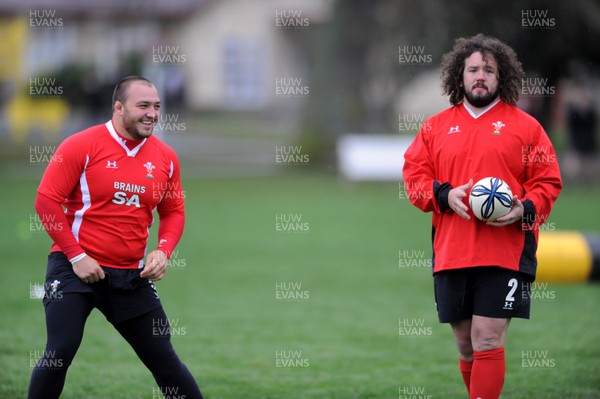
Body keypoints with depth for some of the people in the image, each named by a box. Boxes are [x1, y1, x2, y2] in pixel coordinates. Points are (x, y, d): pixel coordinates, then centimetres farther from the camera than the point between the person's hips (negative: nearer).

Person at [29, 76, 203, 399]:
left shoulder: (165, 157, 4)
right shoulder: (81, 146, -10)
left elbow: (173, 212, 14)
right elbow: (46, 200, -9)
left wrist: (163, 251, -6)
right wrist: (76, 256, -14)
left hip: (130, 275, 4)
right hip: (76, 268, -4)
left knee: (163, 358, 8)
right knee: (60, 352, -12)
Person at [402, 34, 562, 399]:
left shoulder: (525, 126, 6)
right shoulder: (436, 127, 13)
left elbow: (548, 183, 5)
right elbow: (413, 174, 10)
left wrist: (525, 210, -15)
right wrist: (444, 195, -9)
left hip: (505, 252, -3)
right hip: (450, 252, 3)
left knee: (487, 340, -11)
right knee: (466, 343, 10)